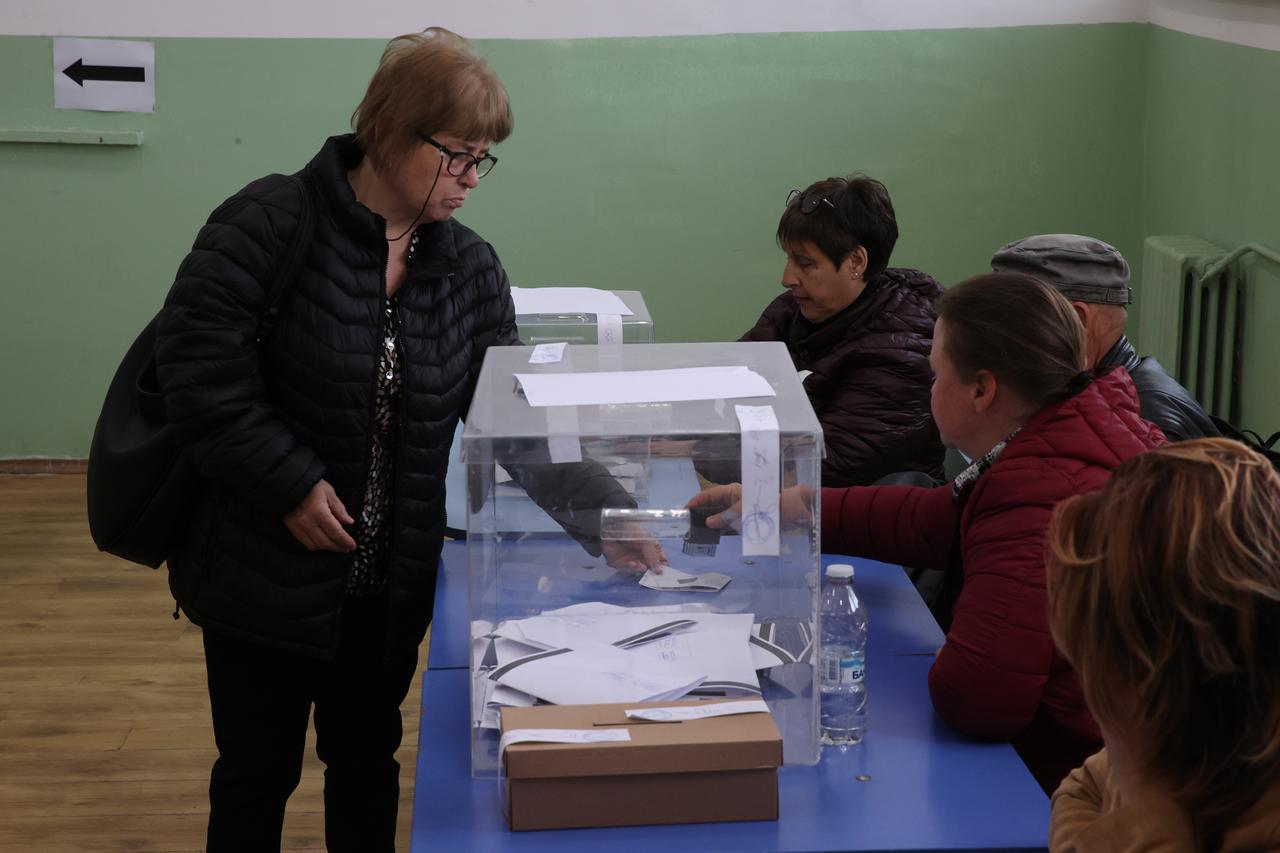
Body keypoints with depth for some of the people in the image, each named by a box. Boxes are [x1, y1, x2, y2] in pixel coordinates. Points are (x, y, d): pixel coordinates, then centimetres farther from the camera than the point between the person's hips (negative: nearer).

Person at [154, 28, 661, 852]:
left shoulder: (471, 268, 0)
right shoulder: (270, 223, -16)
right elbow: (198, 361, -18)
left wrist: (606, 513, -12)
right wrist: (291, 482, -21)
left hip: (392, 579, 5)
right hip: (265, 571, -4)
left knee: (368, 760, 17)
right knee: (258, 770, 10)